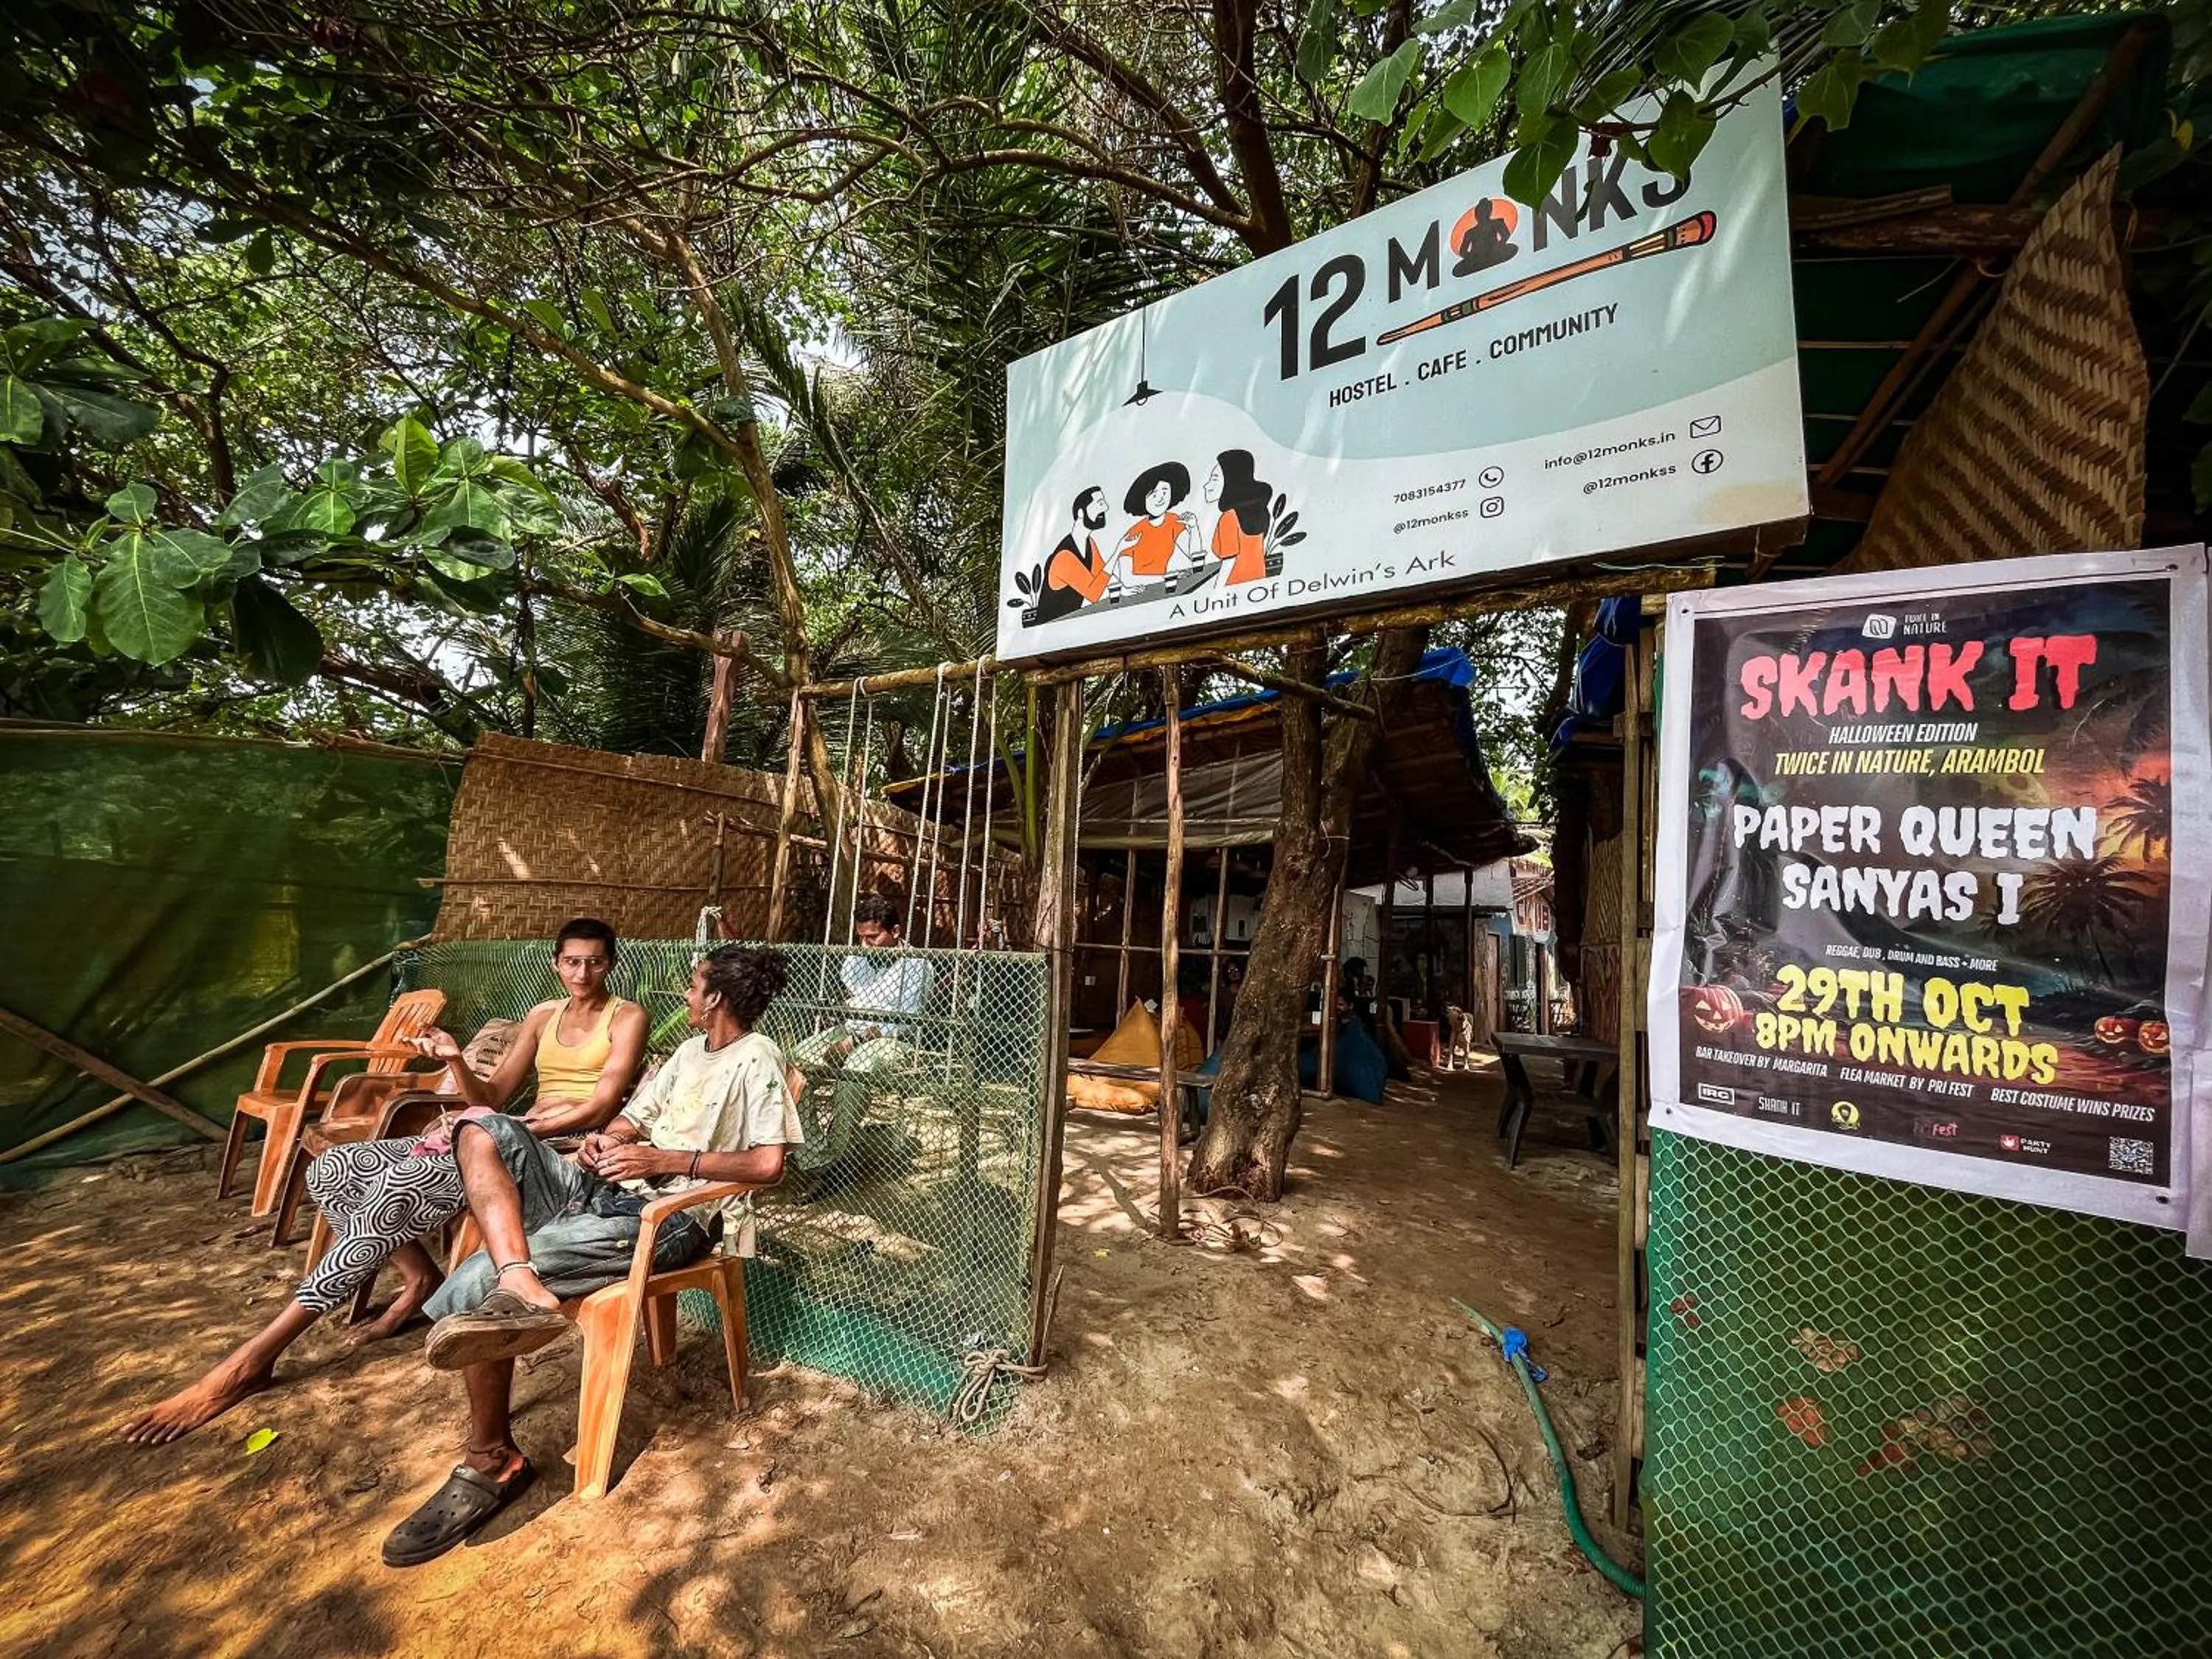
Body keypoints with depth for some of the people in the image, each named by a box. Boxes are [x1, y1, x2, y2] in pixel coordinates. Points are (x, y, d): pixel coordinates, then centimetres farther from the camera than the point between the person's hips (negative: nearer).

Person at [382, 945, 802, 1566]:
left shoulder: (756, 1057, -11)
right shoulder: (691, 1051, 19)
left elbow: (768, 1165, -19)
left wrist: (666, 1159, -17)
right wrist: (606, 1138, -2)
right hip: (608, 1187, 9)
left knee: (470, 1287, -19)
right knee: (484, 1130, -10)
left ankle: (492, 1462, 0)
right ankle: (517, 1284, -31)